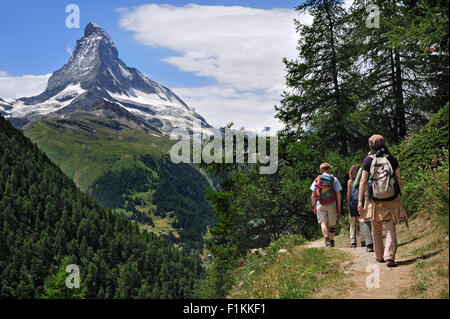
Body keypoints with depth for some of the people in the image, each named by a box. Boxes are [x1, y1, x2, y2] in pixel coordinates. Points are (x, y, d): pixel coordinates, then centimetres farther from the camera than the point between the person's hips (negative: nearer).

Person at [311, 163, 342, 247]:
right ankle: (332, 242, 19)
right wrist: (339, 208, 3)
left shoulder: (317, 180, 4)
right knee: (331, 224, 11)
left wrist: (314, 206, 9)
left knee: (323, 223, -4)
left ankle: (327, 239, -25)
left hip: (320, 205, 0)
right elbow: (338, 194, -1)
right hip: (332, 205, 0)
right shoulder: (334, 179, 2)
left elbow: (313, 195, 3)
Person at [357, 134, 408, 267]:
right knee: (390, 229, 3)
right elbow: (399, 179, 3)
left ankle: (379, 256, 23)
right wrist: (399, 195, 15)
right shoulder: (392, 159, 3)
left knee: (376, 229, 14)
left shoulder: (368, 160, -2)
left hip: (374, 200, 0)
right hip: (391, 200, 0)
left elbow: (363, 181, -5)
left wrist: (360, 200, -4)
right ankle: (389, 257, -10)